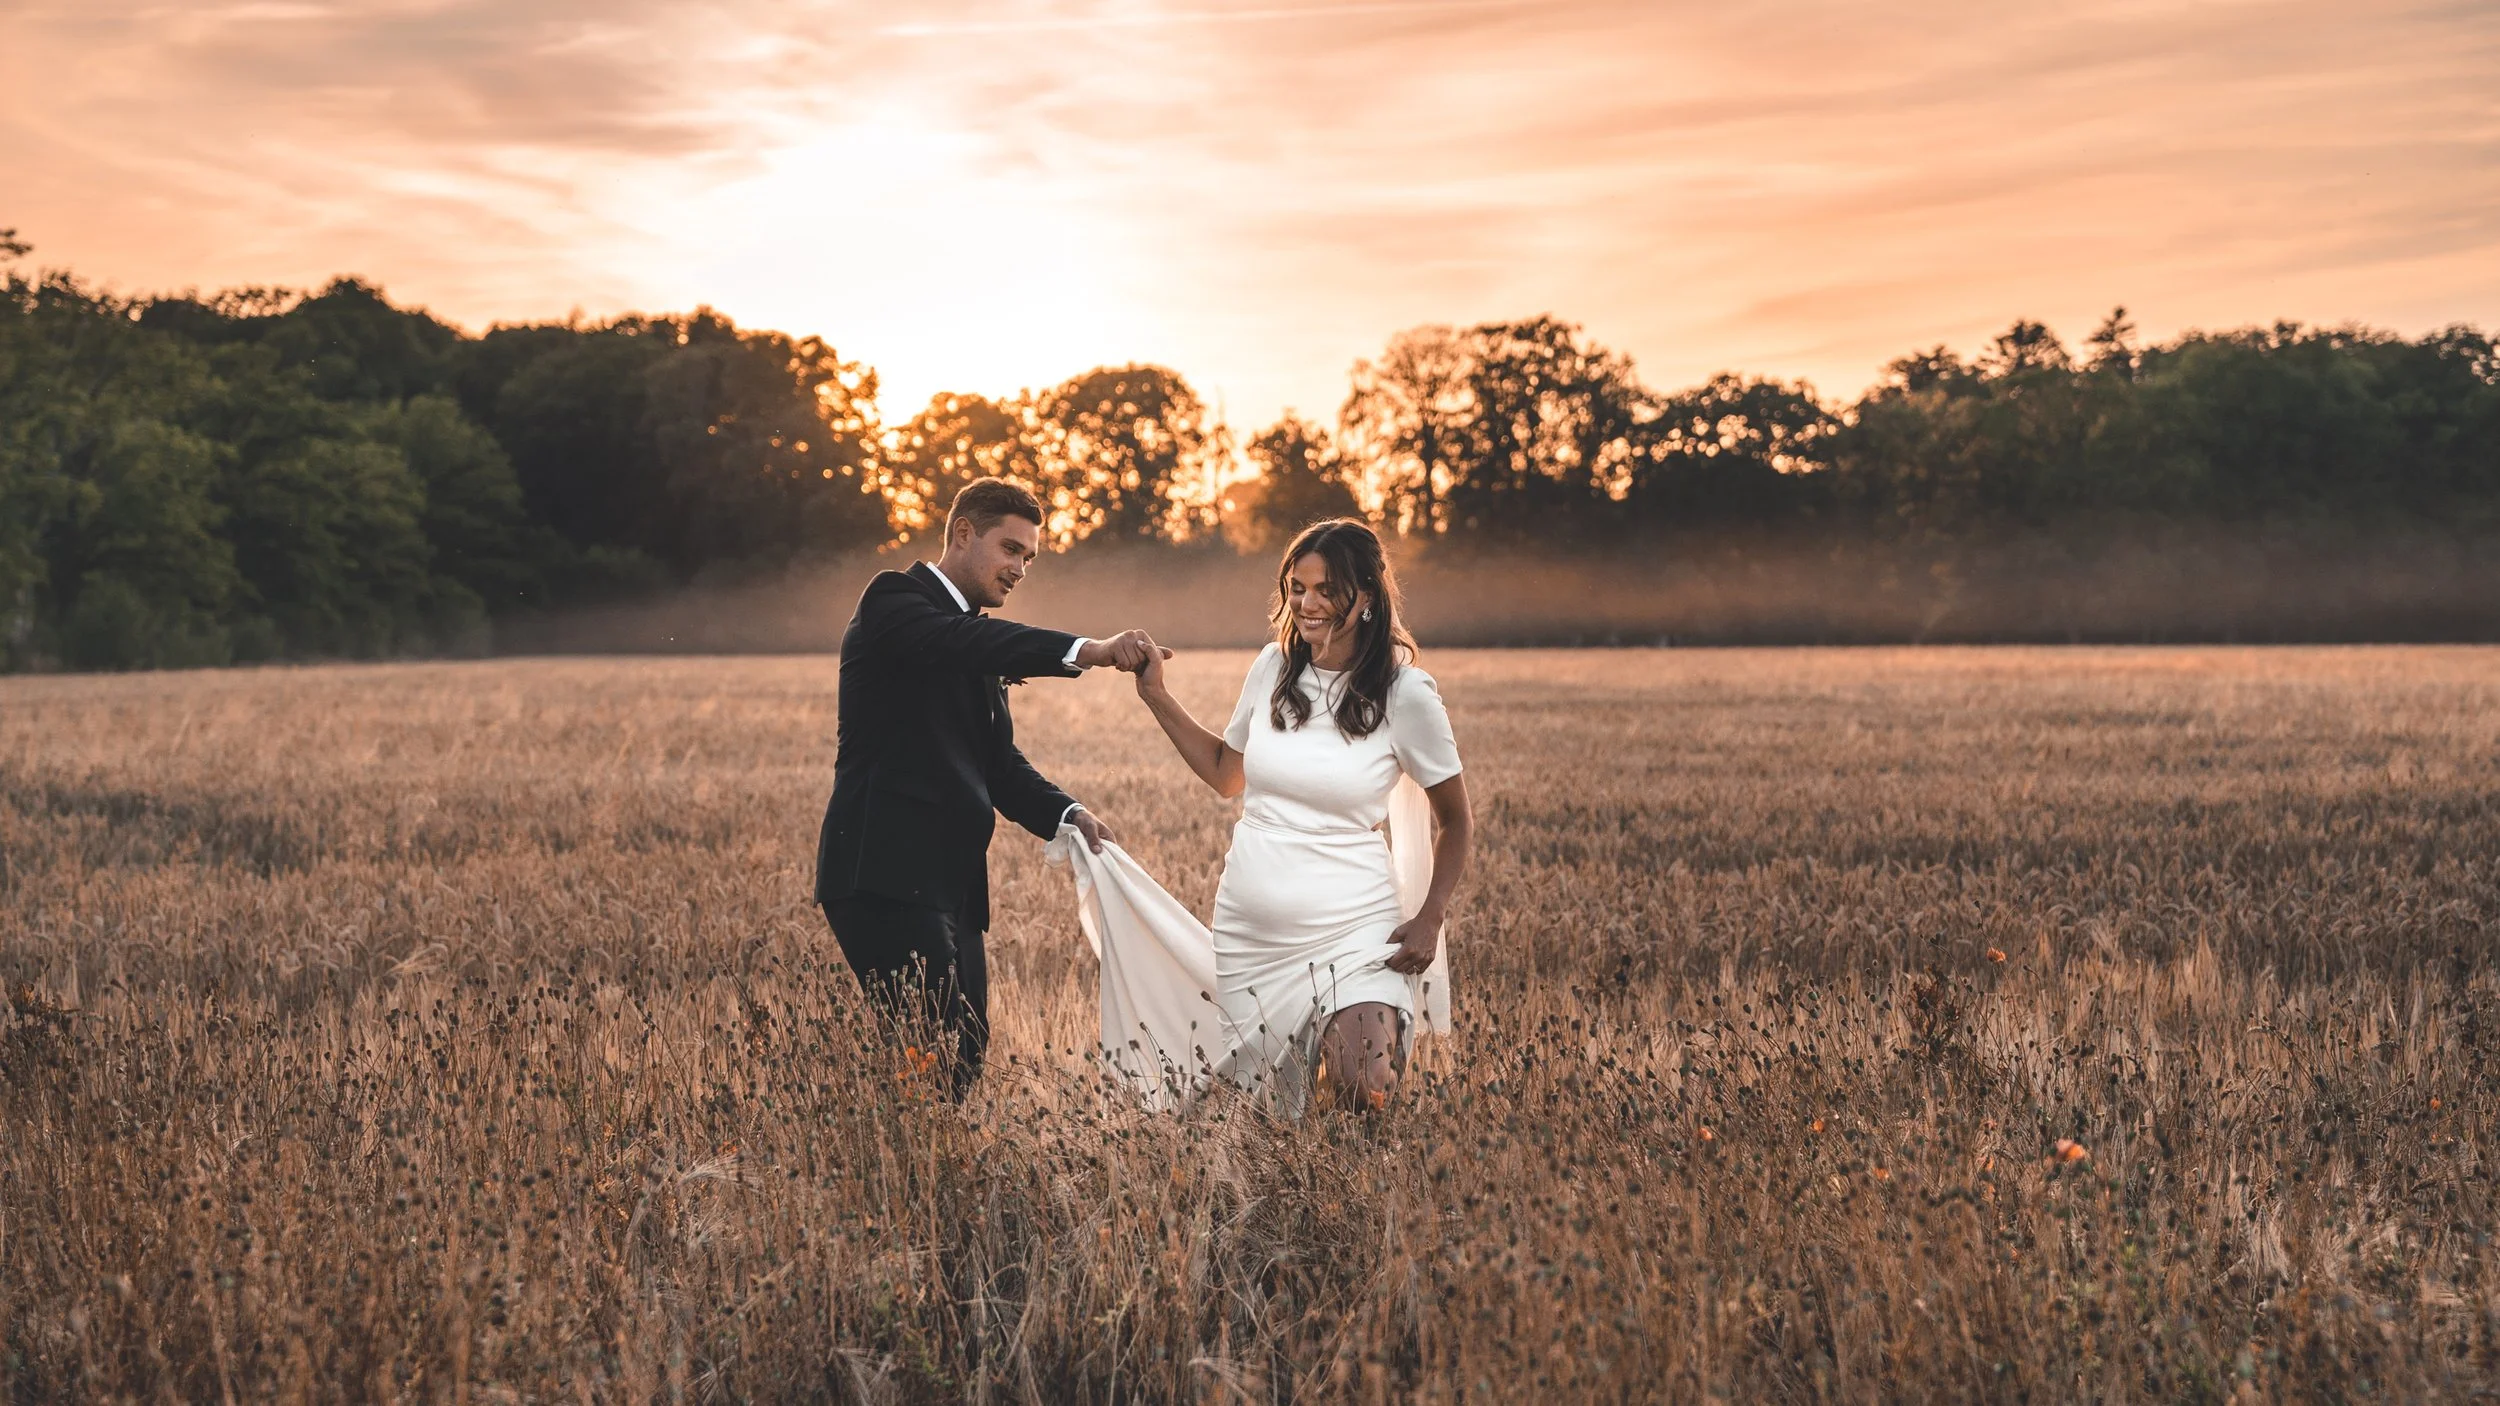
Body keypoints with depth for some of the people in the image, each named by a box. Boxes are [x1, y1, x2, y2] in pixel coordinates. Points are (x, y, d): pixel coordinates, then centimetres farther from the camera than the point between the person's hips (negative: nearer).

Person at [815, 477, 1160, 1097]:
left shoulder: (981, 646, 24)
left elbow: (998, 762, 19)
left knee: (965, 1056, 5)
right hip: (885, 872, -9)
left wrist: (1067, 814, 0)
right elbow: (964, 640, -24)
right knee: (933, 1053, -18)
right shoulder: (893, 601, -3)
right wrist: (1087, 651, -34)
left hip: (950, 883, 9)